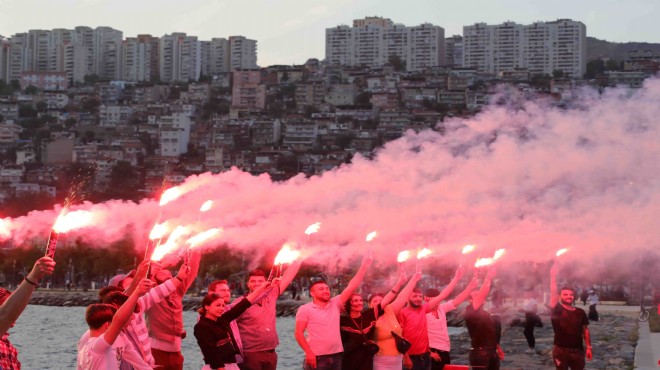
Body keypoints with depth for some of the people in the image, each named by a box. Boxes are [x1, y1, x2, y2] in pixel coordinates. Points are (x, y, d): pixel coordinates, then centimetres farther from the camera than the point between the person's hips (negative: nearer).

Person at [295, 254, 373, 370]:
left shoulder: (335, 304, 9)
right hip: (316, 358, -5)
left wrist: (364, 266, -2)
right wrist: (308, 352, -17)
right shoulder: (305, 309, -2)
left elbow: (352, 286, 5)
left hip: (336, 356, 5)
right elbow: (299, 333, -6)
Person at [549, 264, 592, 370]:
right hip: (561, 351, -2)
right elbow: (553, 293, -16)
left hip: (578, 351, 3)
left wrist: (589, 347, 4)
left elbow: (585, 330, 9)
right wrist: (553, 276, -22)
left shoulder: (580, 312, 6)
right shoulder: (557, 310, -4)